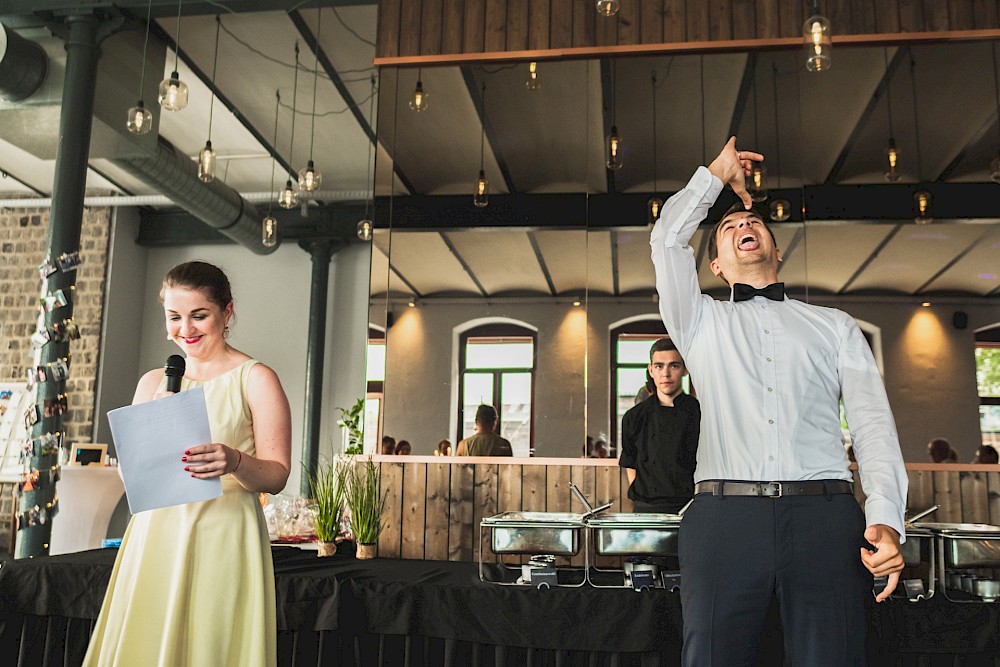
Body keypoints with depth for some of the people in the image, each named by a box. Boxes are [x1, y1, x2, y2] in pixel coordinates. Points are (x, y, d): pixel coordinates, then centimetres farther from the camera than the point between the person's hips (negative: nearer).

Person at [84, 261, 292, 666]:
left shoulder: (255, 379, -1)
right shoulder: (153, 382, 13)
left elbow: (276, 475, -5)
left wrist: (235, 462, -24)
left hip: (223, 537, -4)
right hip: (154, 536, 4)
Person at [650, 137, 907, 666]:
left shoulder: (835, 326, 22)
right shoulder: (703, 322, 22)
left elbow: (872, 421, 11)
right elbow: (668, 239, 9)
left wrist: (886, 518, -5)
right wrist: (717, 175, 23)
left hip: (824, 517, 1)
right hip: (723, 516, 0)